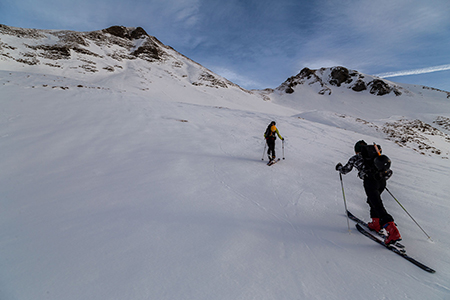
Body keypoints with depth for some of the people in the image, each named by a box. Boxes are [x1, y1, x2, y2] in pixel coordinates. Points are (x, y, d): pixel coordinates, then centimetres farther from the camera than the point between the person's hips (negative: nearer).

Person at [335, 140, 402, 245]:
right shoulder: (373, 155, 26)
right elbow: (389, 172, 24)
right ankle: (376, 224, 30)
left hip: (370, 182, -6)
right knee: (372, 200, 26)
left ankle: (393, 232, -18)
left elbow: (345, 170, 18)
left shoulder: (355, 158, 15)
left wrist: (339, 167, 37)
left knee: (378, 206, -8)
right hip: (382, 182, 6)